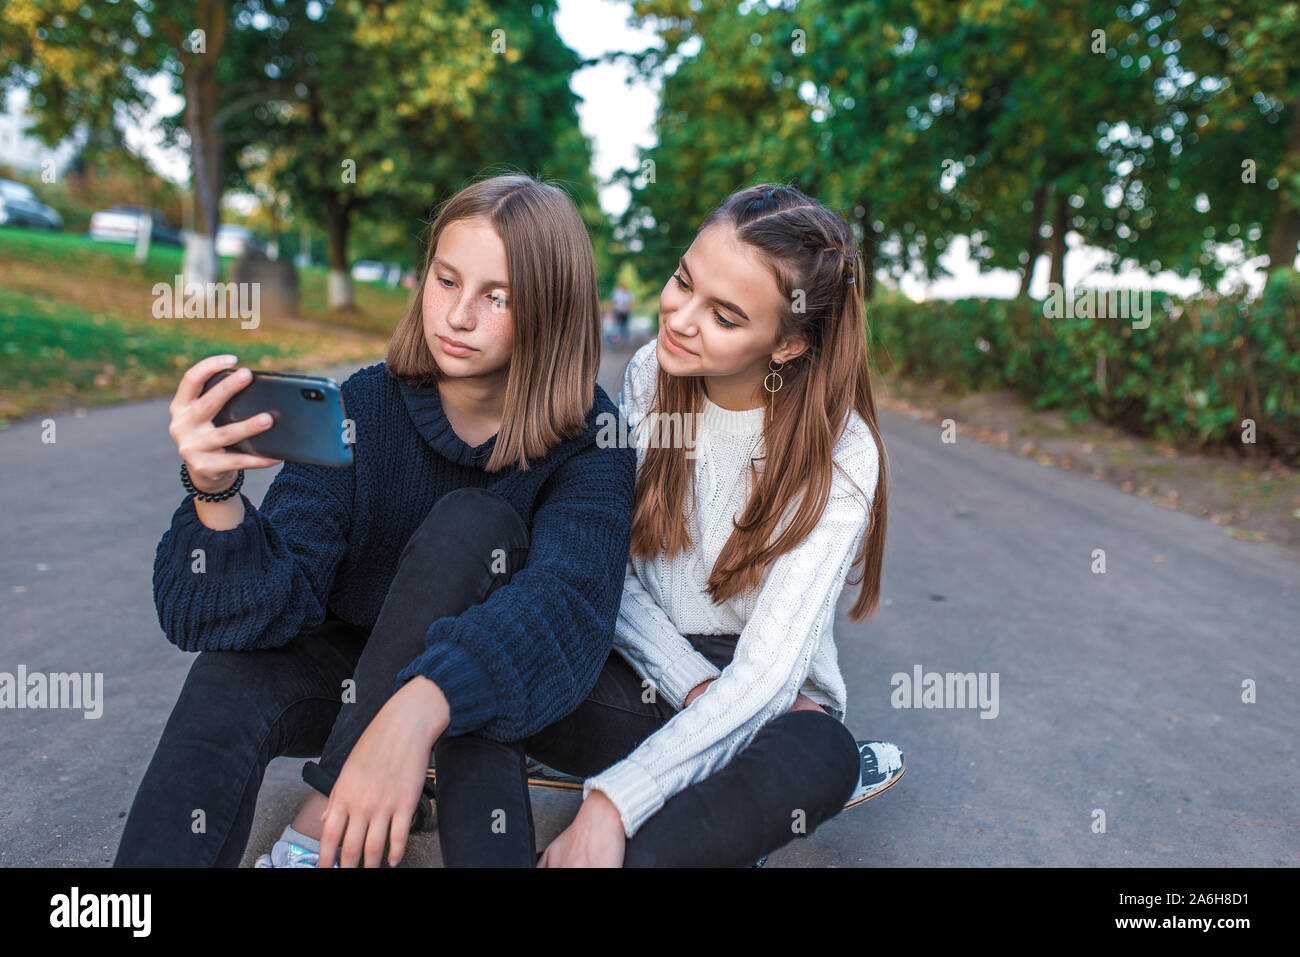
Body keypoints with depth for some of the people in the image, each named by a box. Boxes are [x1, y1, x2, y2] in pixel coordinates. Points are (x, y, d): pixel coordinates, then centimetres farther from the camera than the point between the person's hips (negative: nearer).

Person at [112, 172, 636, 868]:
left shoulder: (587, 436, -16)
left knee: (474, 524, -28)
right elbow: (272, 604, -19)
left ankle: (316, 837, -21)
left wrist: (419, 708, -52)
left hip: (469, 690, -1)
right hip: (346, 667, 1)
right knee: (225, 681, -29)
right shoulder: (364, 407, -12)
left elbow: (568, 597, -35)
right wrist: (215, 497, -40)